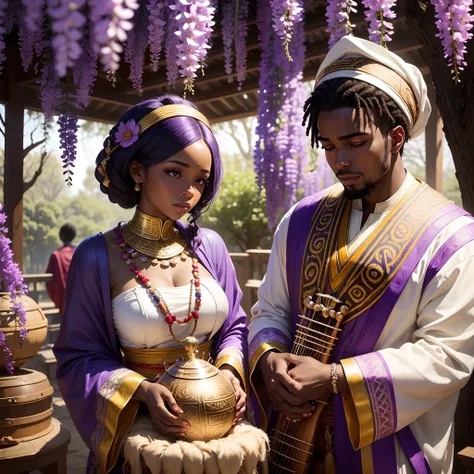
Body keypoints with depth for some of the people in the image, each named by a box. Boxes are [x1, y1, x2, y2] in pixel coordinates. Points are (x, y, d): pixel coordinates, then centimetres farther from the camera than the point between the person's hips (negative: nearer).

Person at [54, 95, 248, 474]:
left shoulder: (210, 246, -4)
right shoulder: (98, 256, -12)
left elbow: (235, 326, 5)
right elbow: (81, 357, -8)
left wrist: (230, 370, -13)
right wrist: (141, 389, -22)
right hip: (139, 431, -3)